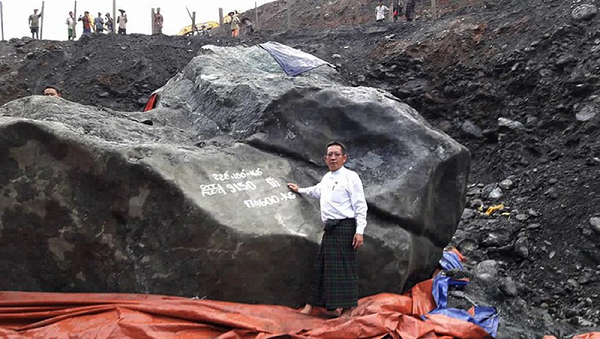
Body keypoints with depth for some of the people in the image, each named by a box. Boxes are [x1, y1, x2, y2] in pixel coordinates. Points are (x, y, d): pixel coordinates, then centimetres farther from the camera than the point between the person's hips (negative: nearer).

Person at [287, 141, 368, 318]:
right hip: (330, 228, 8)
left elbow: (360, 206, -10)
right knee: (322, 265, 10)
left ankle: (341, 306, 0)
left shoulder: (351, 177, -6)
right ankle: (312, 304, 16)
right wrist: (299, 190, 53)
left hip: (345, 227, -8)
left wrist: (359, 231, -17)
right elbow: (316, 191, 42)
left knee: (343, 266, -6)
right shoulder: (326, 178, 18)